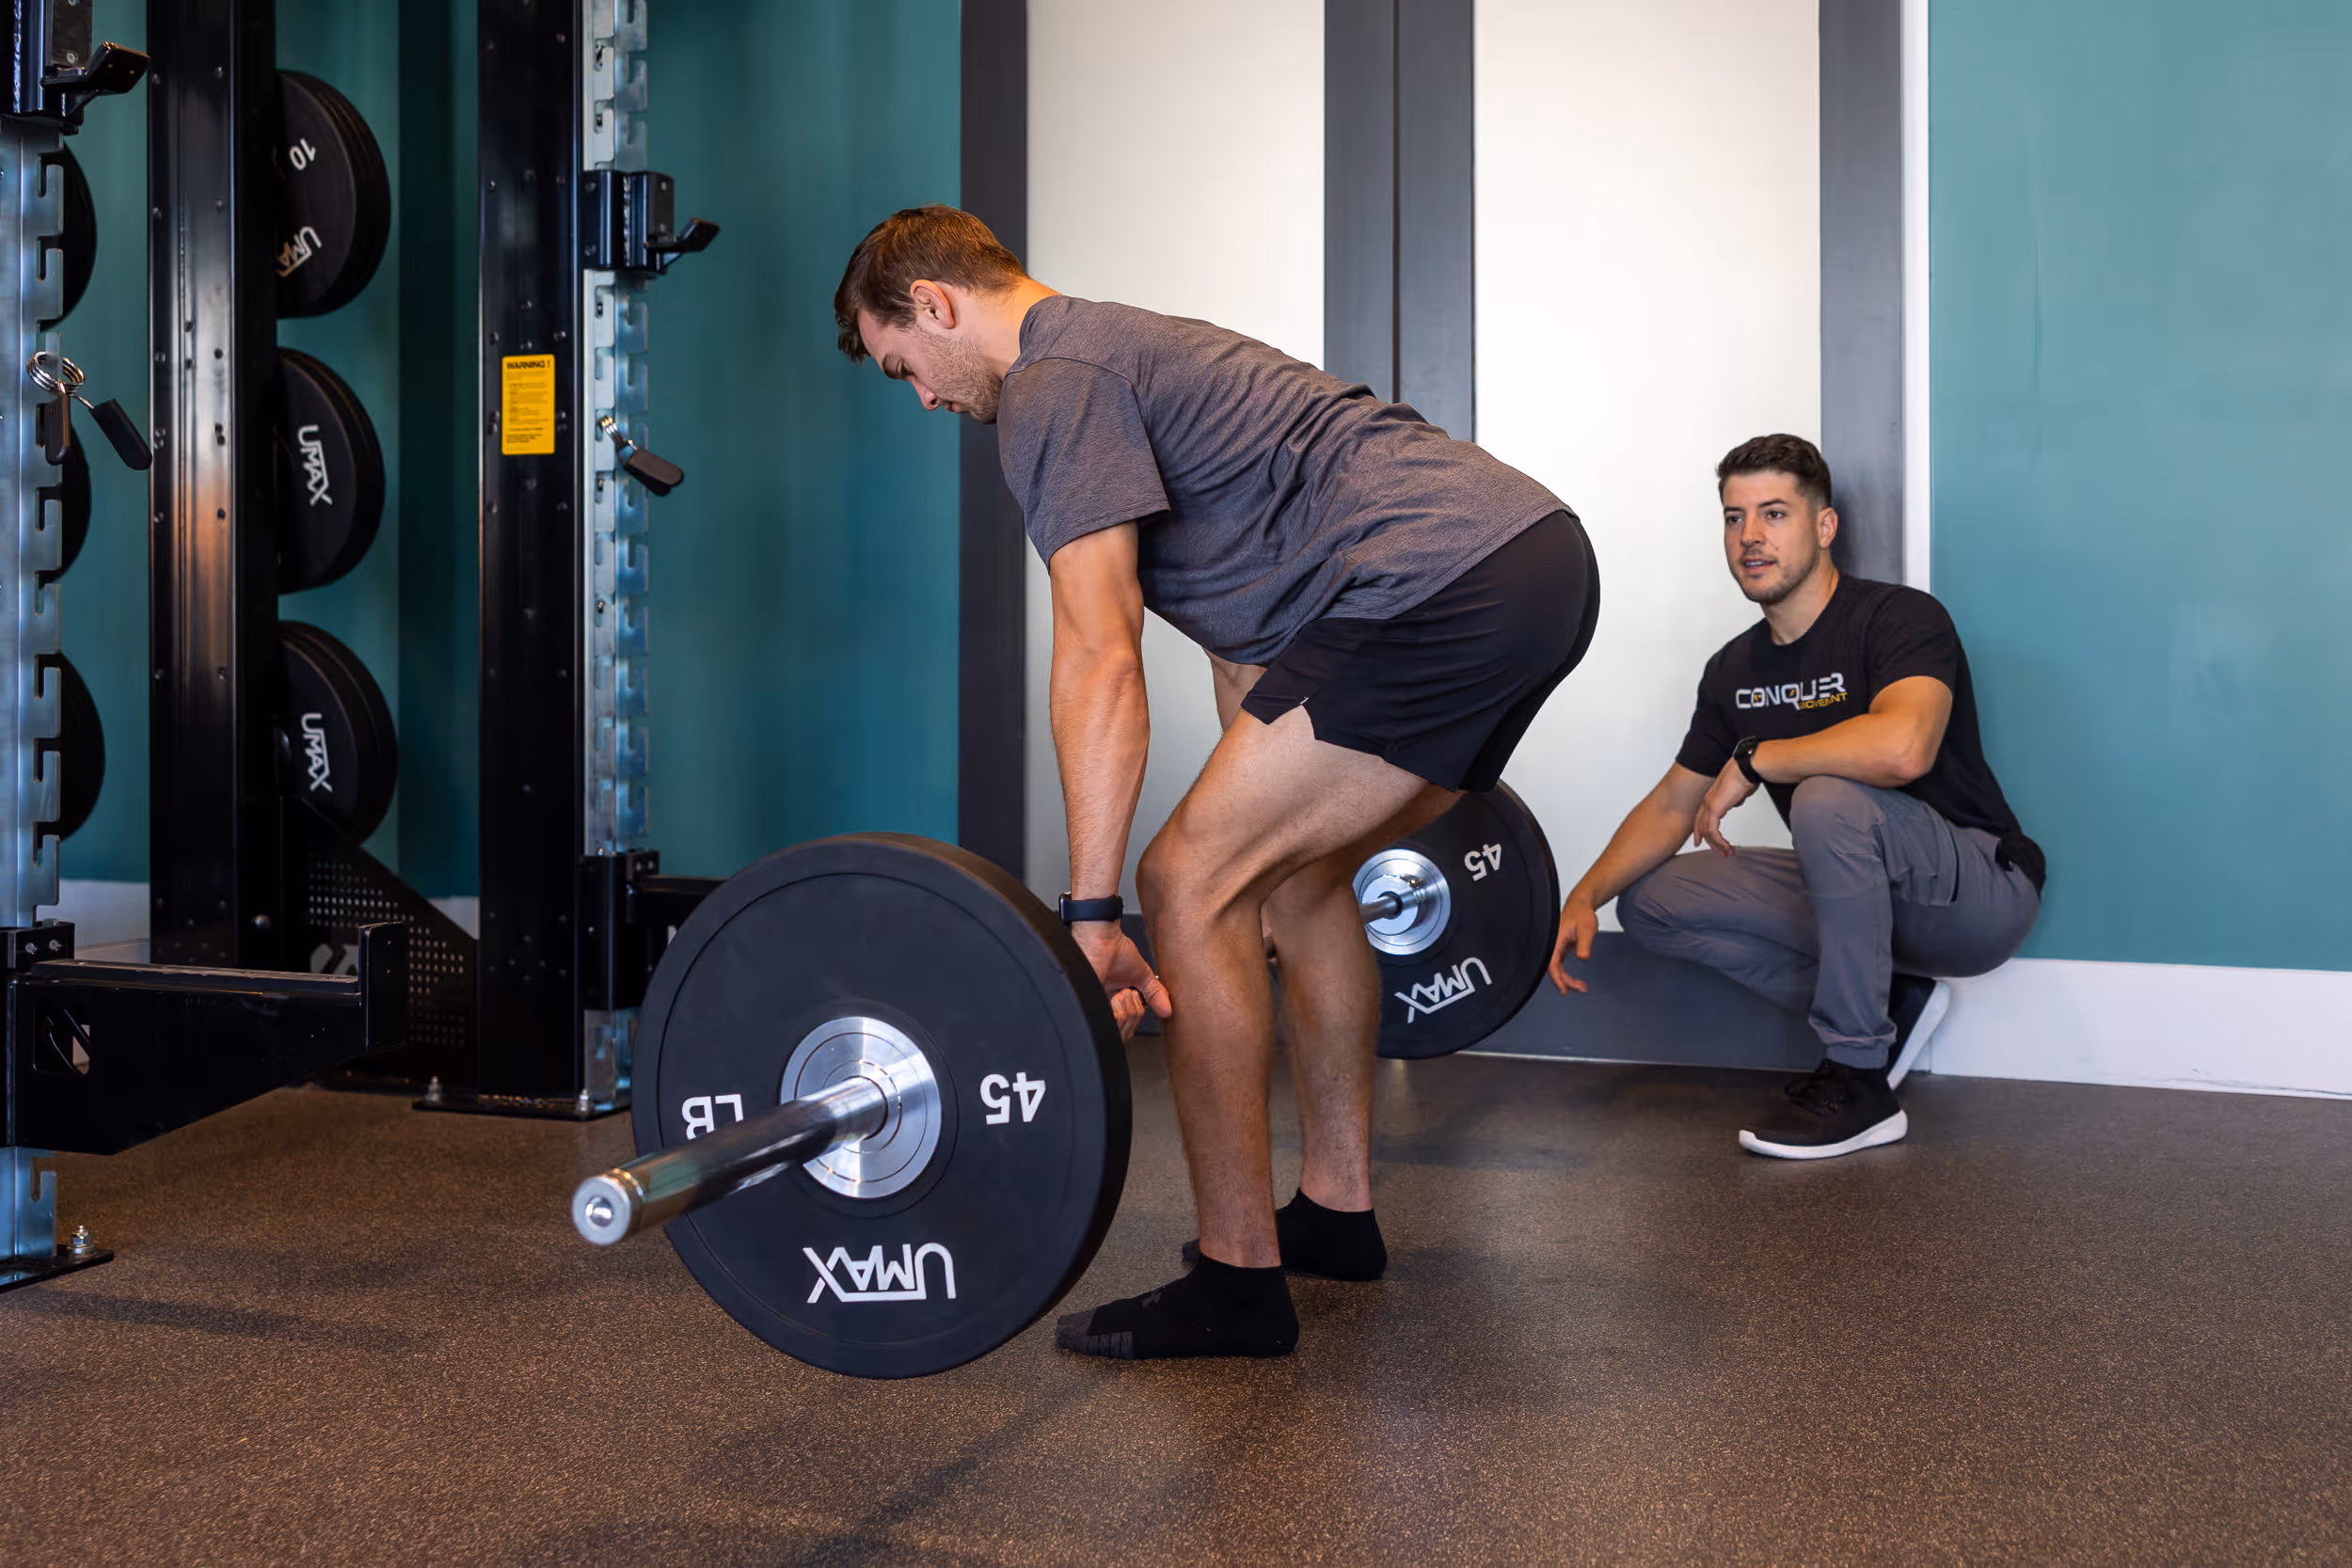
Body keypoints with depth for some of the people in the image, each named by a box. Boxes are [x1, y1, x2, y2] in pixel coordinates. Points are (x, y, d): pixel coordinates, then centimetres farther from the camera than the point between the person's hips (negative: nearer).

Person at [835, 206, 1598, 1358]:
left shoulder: (1050, 386, -2)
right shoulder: (1126, 353, 29)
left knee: (1192, 883, -7)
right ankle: (1335, 1213, 31)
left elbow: (1099, 664, -14)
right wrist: (1263, 812, 38)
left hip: (1445, 590, -11)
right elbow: (1242, 635, 33)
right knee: (1297, 870, 23)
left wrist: (1089, 915, -14)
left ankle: (1237, 1281, 2)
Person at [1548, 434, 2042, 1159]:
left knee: (1829, 799, -36)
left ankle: (1859, 1081, -21)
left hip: (1981, 889, -7)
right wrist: (1585, 896, -5)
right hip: (1858, 895, 8)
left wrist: (1750, 760, -26)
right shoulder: (1736, 669, 5)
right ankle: (1888, 1005, 3)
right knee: (1651, 899, -3)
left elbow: (1902, 747, -40)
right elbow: (1672, 805, 11)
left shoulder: (1898, 618, -18)